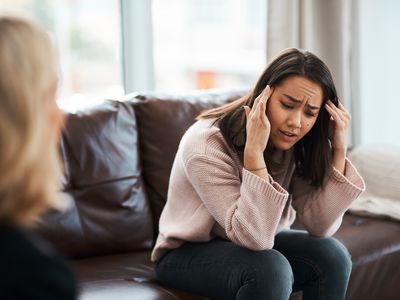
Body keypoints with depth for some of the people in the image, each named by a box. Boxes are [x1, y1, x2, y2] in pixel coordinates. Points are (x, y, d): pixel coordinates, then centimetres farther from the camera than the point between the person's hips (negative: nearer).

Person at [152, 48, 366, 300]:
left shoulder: (297, 146, -11)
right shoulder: (206, 145, -28)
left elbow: (320, 227, -18)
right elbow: (254, 236, -34)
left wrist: (339, 149, -24)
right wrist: (254, 152, -42)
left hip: (254, 244, 6)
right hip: (189, 253, -6)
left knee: (331, 254, -18)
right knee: (270, 269, -34)